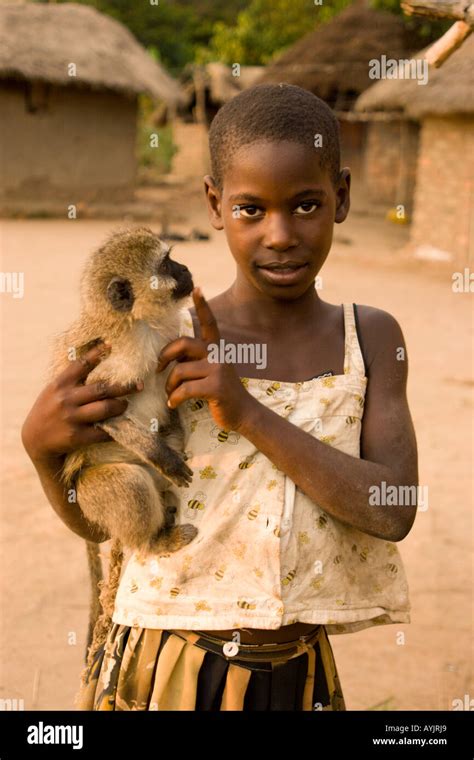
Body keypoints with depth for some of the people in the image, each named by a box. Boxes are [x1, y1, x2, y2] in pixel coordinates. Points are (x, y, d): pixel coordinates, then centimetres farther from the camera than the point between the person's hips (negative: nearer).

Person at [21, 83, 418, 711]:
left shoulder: (371, 339, -4)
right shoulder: (167, 341, -11)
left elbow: (394, 511, -15)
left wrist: (250, 413, -22)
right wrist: (42, 446, -23)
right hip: (164, 670, -1)